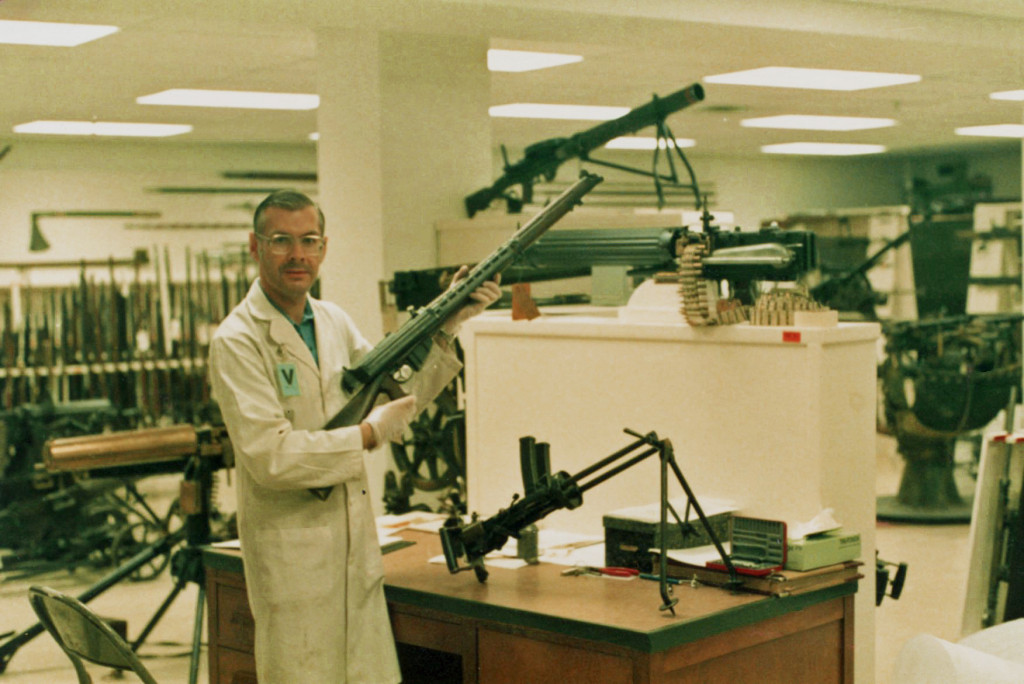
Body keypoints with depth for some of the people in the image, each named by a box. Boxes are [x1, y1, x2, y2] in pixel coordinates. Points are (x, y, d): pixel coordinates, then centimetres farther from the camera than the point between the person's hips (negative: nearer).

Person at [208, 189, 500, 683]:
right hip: (291, 557, -7)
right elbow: (269, 456, -22)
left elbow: (399, 394, 19)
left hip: (355, 543, 7)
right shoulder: (237, 342, -14)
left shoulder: (334, 322, 9)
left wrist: (444, 328, 7)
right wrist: (369, 435, -16)